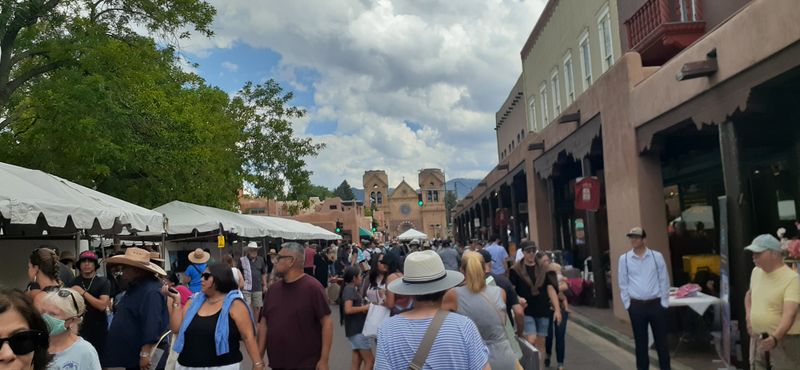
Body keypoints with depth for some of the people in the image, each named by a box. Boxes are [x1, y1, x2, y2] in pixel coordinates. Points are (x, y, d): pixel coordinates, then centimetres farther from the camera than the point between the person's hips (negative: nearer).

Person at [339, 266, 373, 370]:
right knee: (370, 360, -5)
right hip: (356, 329, -9)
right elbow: (348, 309, -27)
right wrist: (365, 307, -17)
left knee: (356, 360, 10)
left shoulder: (351, 289, 14)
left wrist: (364, 308, 6)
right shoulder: (350, 289, -15)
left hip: (357, 329, 9)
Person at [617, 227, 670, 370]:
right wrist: (627, 304, 1)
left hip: (656, 304, 0)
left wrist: (664, 302, 0)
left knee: (661, 340, 8)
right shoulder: (624, 259, 0)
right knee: (640, 342, 9)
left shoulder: (657, 256, -1)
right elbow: (623, 284, 4)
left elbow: (664, 280, 2)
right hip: (636, 305, 0)